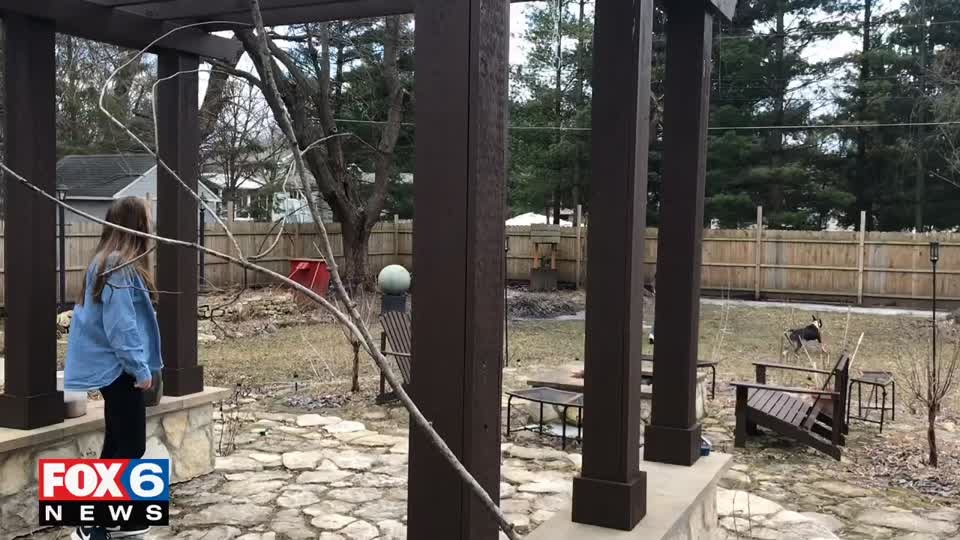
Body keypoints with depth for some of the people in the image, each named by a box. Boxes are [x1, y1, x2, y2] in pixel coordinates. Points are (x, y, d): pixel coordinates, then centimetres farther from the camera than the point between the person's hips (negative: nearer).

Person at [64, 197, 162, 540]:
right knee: (130, 447, -5)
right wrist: (141, 368, -18)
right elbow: (120, 325, -23)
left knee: (118, 445, 16)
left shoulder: (111, 263, 11)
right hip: (120, 369, -10)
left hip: (114, 368, 10)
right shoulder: (119, 266, -19)